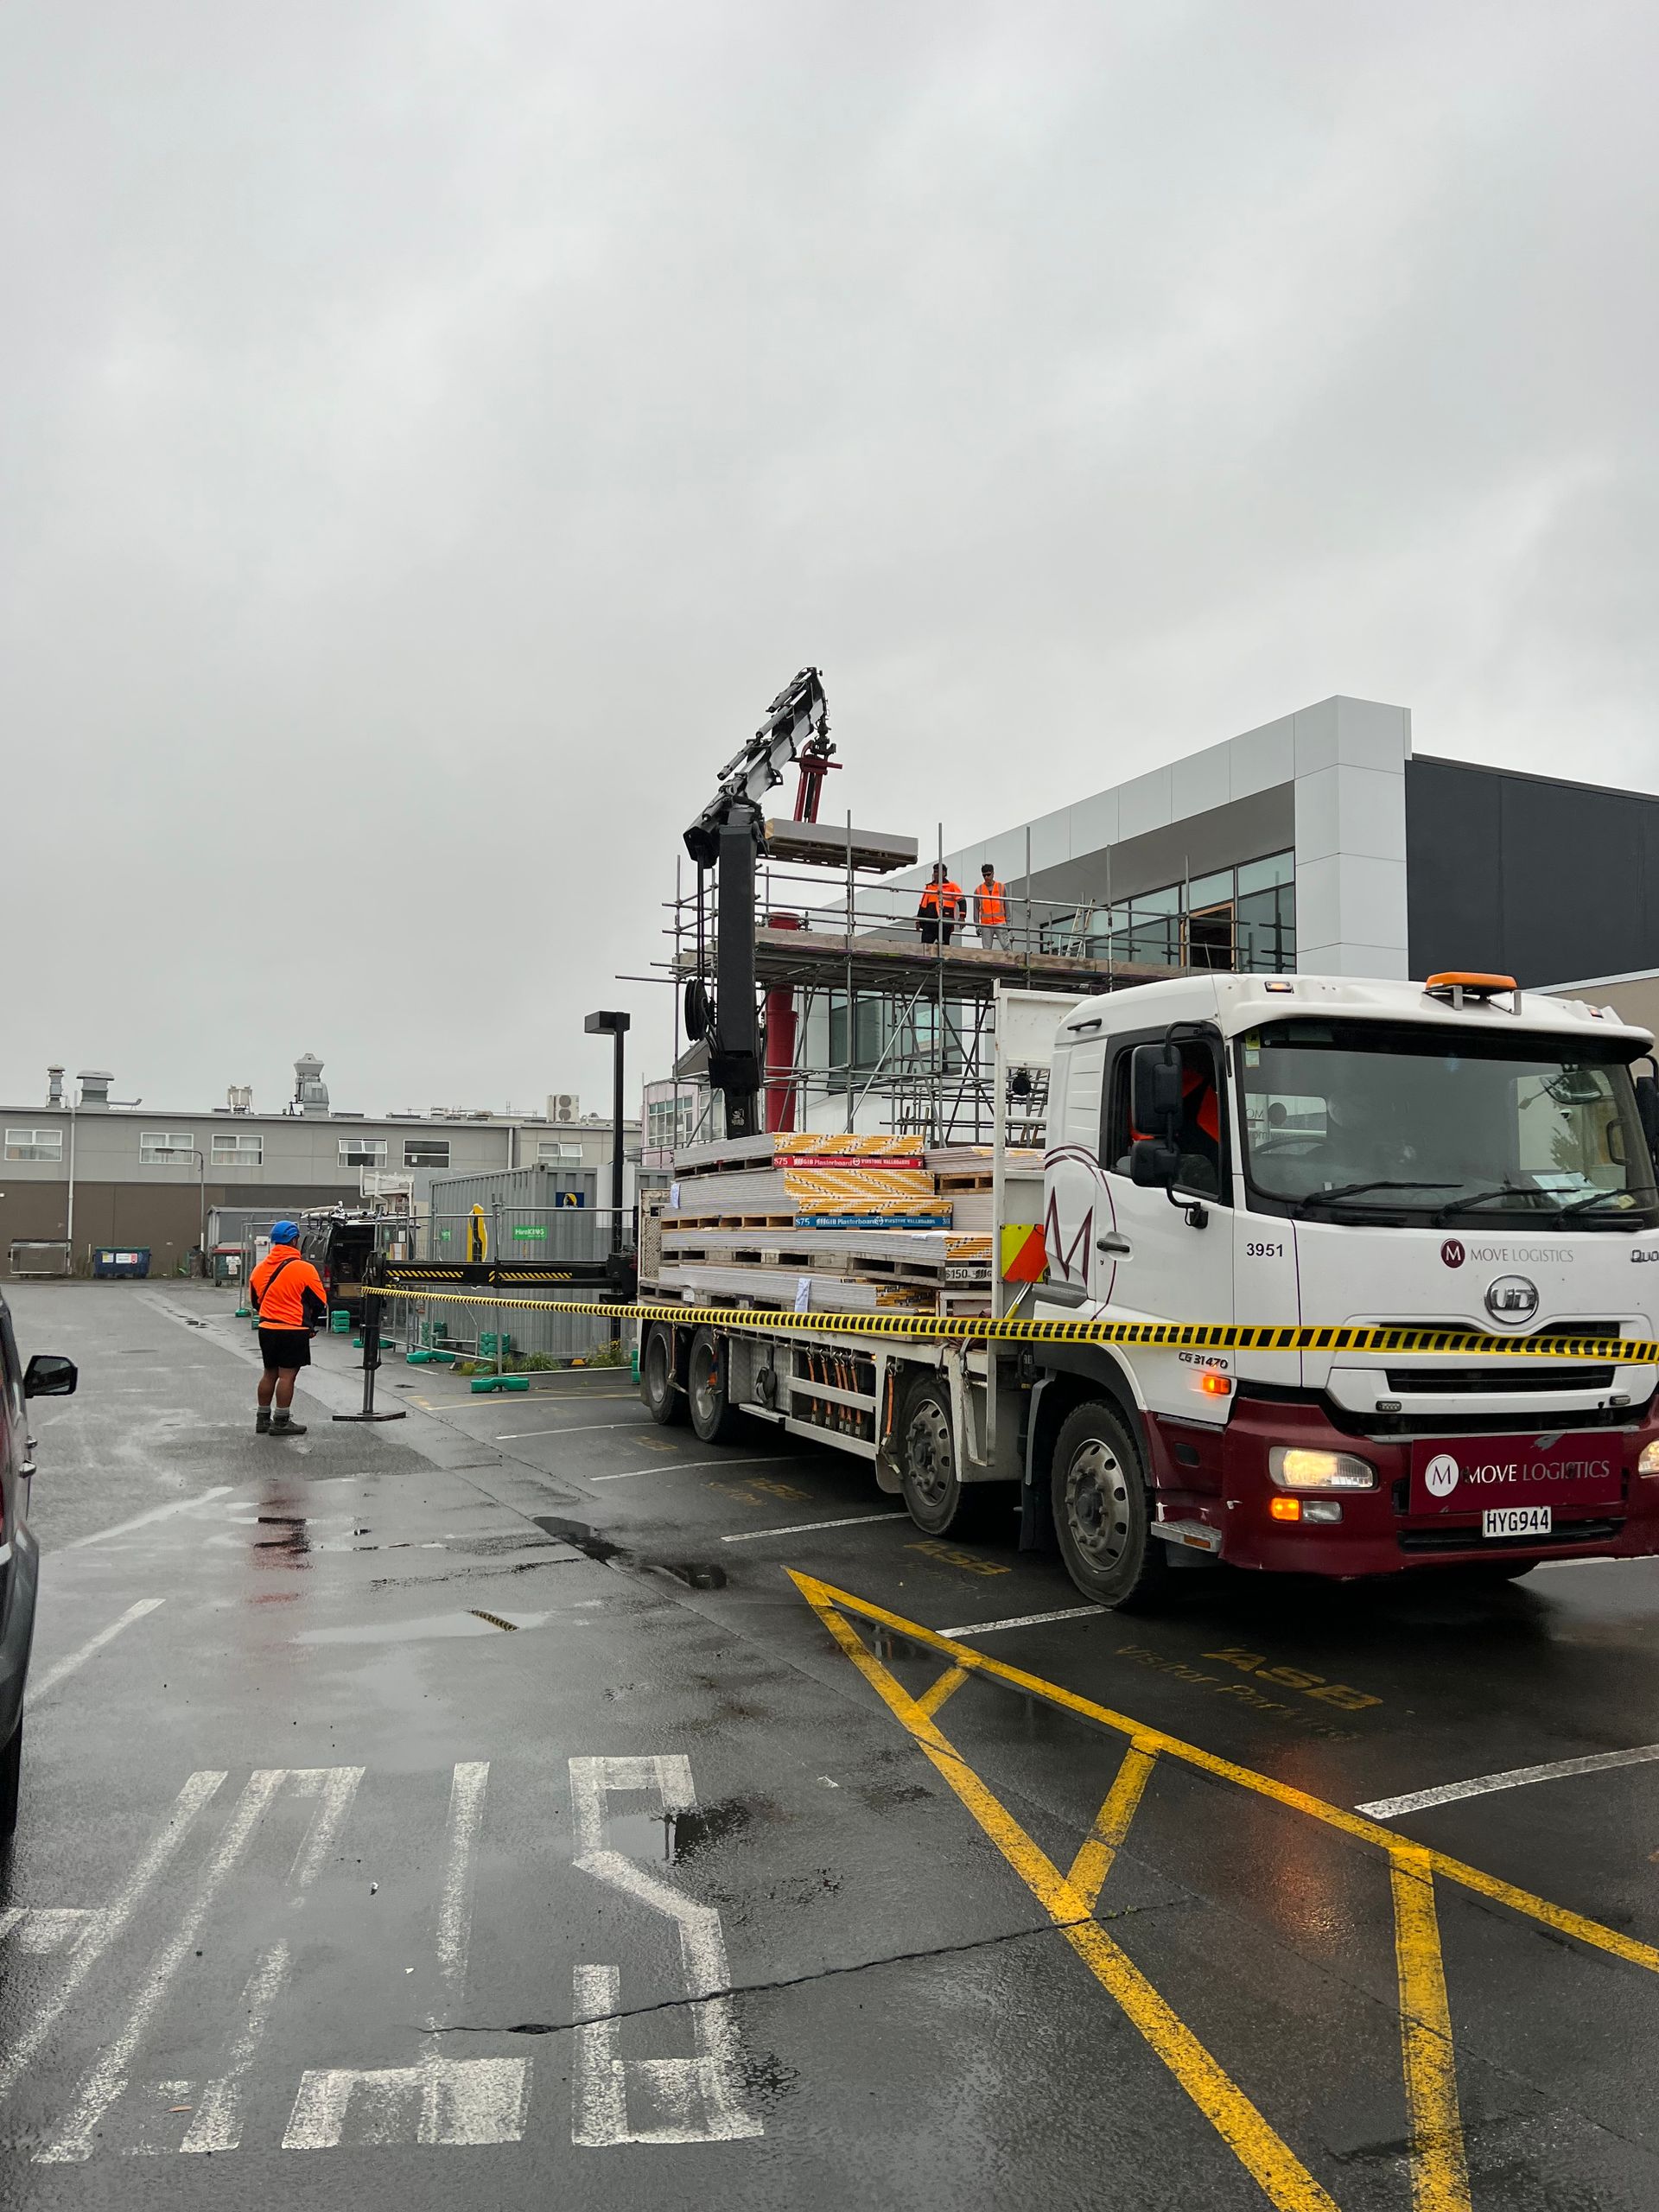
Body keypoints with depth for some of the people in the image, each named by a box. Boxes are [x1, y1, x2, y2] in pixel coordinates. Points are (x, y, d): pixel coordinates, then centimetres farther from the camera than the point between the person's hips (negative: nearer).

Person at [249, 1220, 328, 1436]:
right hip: (293, 1330, -6)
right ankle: (281, 1422, 2)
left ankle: (263, 1419, 23)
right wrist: (310, 1324, 12)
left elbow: (255, 1299, 16)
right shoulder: (304, 1268, -12)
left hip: (267, 1328, 6)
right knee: (287, 1375, -1)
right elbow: (320, 1302, -6)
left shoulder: (260, 1268, 6)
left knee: (269, 1374, 16)